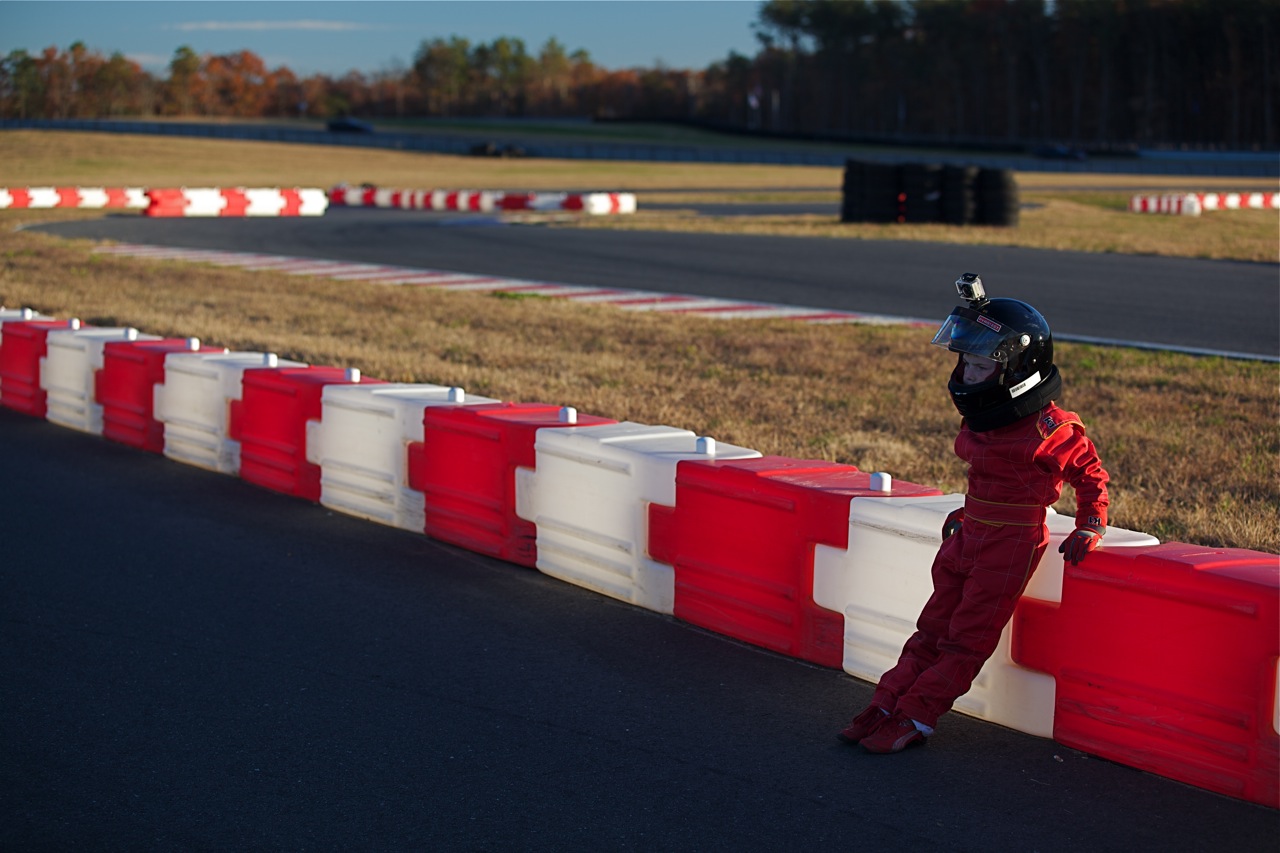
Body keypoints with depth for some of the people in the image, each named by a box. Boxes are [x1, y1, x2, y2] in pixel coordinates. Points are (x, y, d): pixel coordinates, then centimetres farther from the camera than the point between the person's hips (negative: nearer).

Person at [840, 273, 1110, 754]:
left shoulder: (1048, 427, -15)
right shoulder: (979, 420, 8)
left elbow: (1091, 475, -5)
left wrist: (1089, 529, -8)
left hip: (1013, 541, -8)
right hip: (969, 533, 8)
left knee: (967, 639, -3)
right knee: (934, 629, 8)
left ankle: (914, 719, -2)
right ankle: (887, 707, 10)